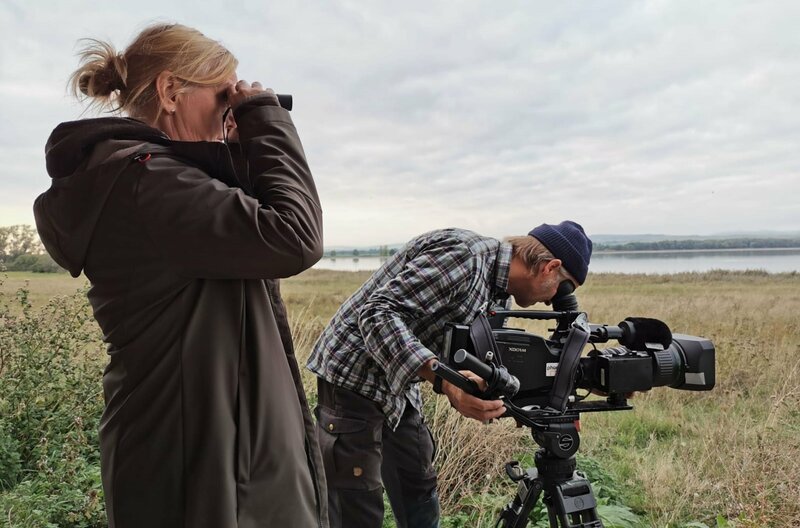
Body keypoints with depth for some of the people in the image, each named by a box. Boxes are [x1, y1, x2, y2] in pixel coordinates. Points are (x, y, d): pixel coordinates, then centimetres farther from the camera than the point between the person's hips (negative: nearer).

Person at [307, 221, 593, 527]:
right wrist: (446, 380, -39)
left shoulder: (492, 284, 8)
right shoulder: (463, 253, -22)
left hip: (399, 387, 9)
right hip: (355, 379, -9)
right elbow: (377, 312, -30)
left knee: (419, 497, 17)